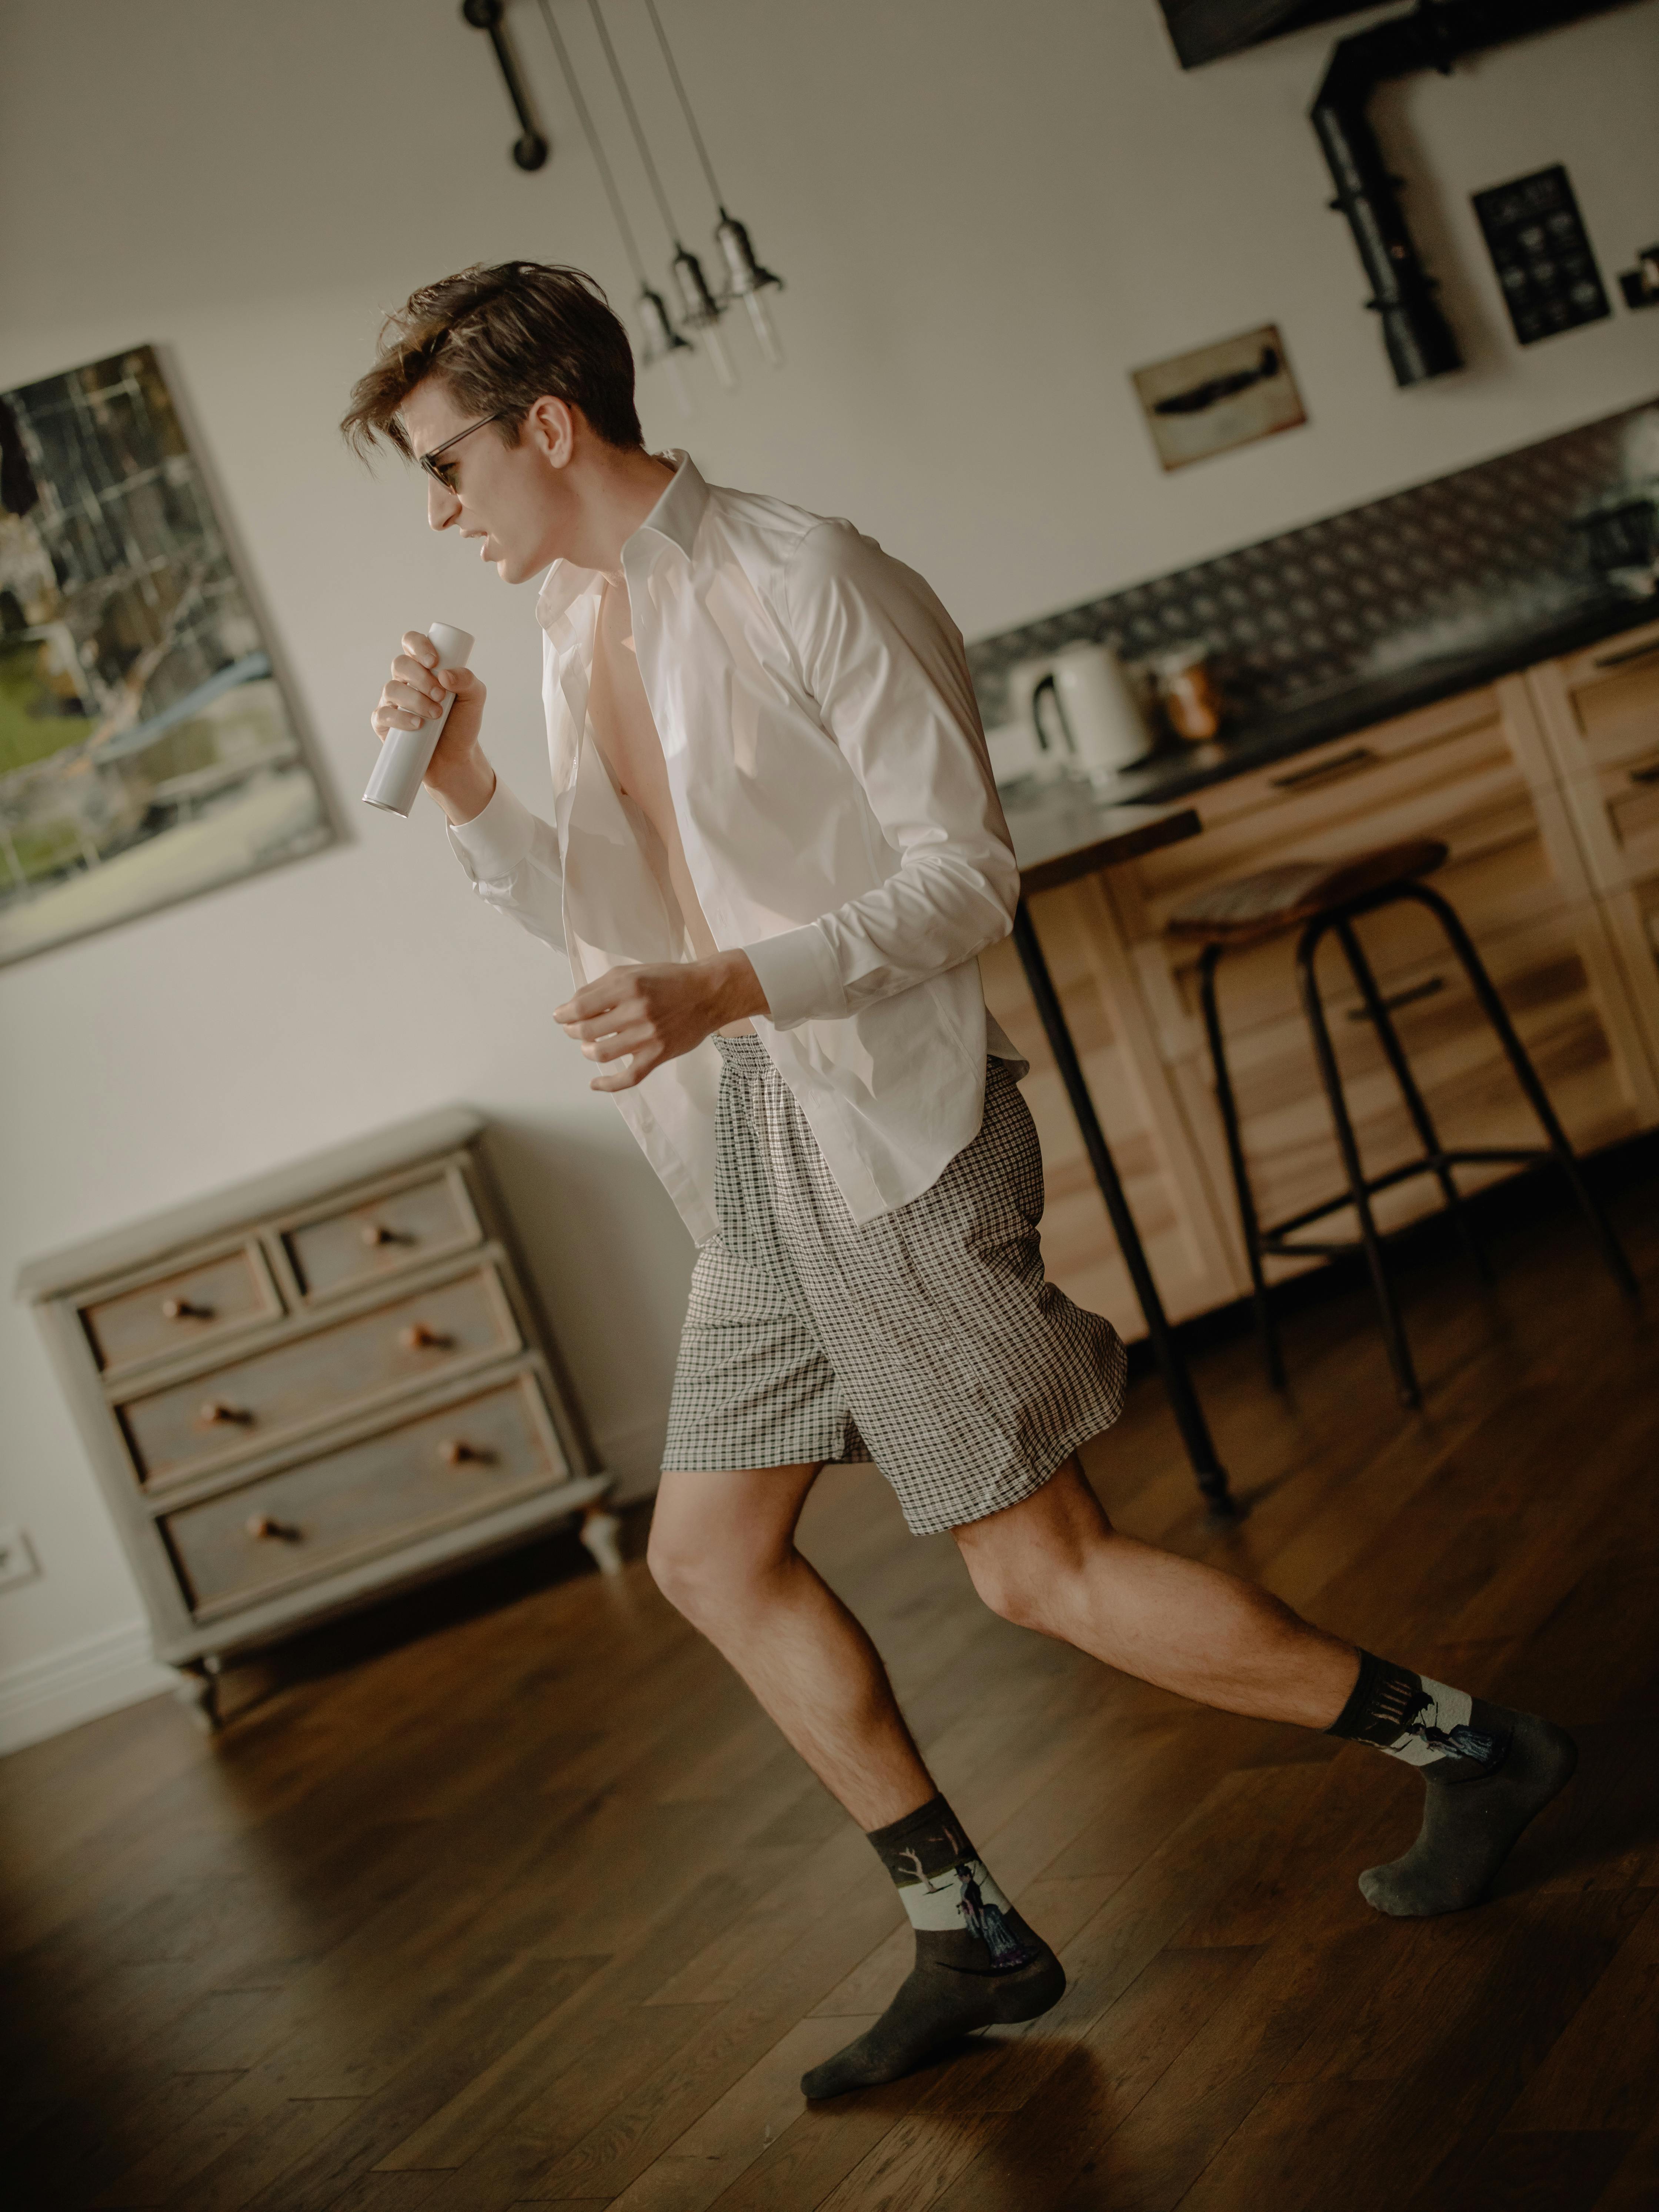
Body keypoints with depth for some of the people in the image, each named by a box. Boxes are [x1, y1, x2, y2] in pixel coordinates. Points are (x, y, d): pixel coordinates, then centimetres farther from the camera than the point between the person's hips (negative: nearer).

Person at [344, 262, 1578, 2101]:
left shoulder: (805, 583, -14)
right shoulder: (575, 625, 12)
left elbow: (968, 874, -16)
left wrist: (734, 987, -27)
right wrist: (470, 797, -1)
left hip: (888, 1141, -9)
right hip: (754, 1170, 9)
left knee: (1036, 1570, -4)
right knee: (710, 1555, 10)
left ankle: (1469, 1744, 13)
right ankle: (970, 1940, 22)